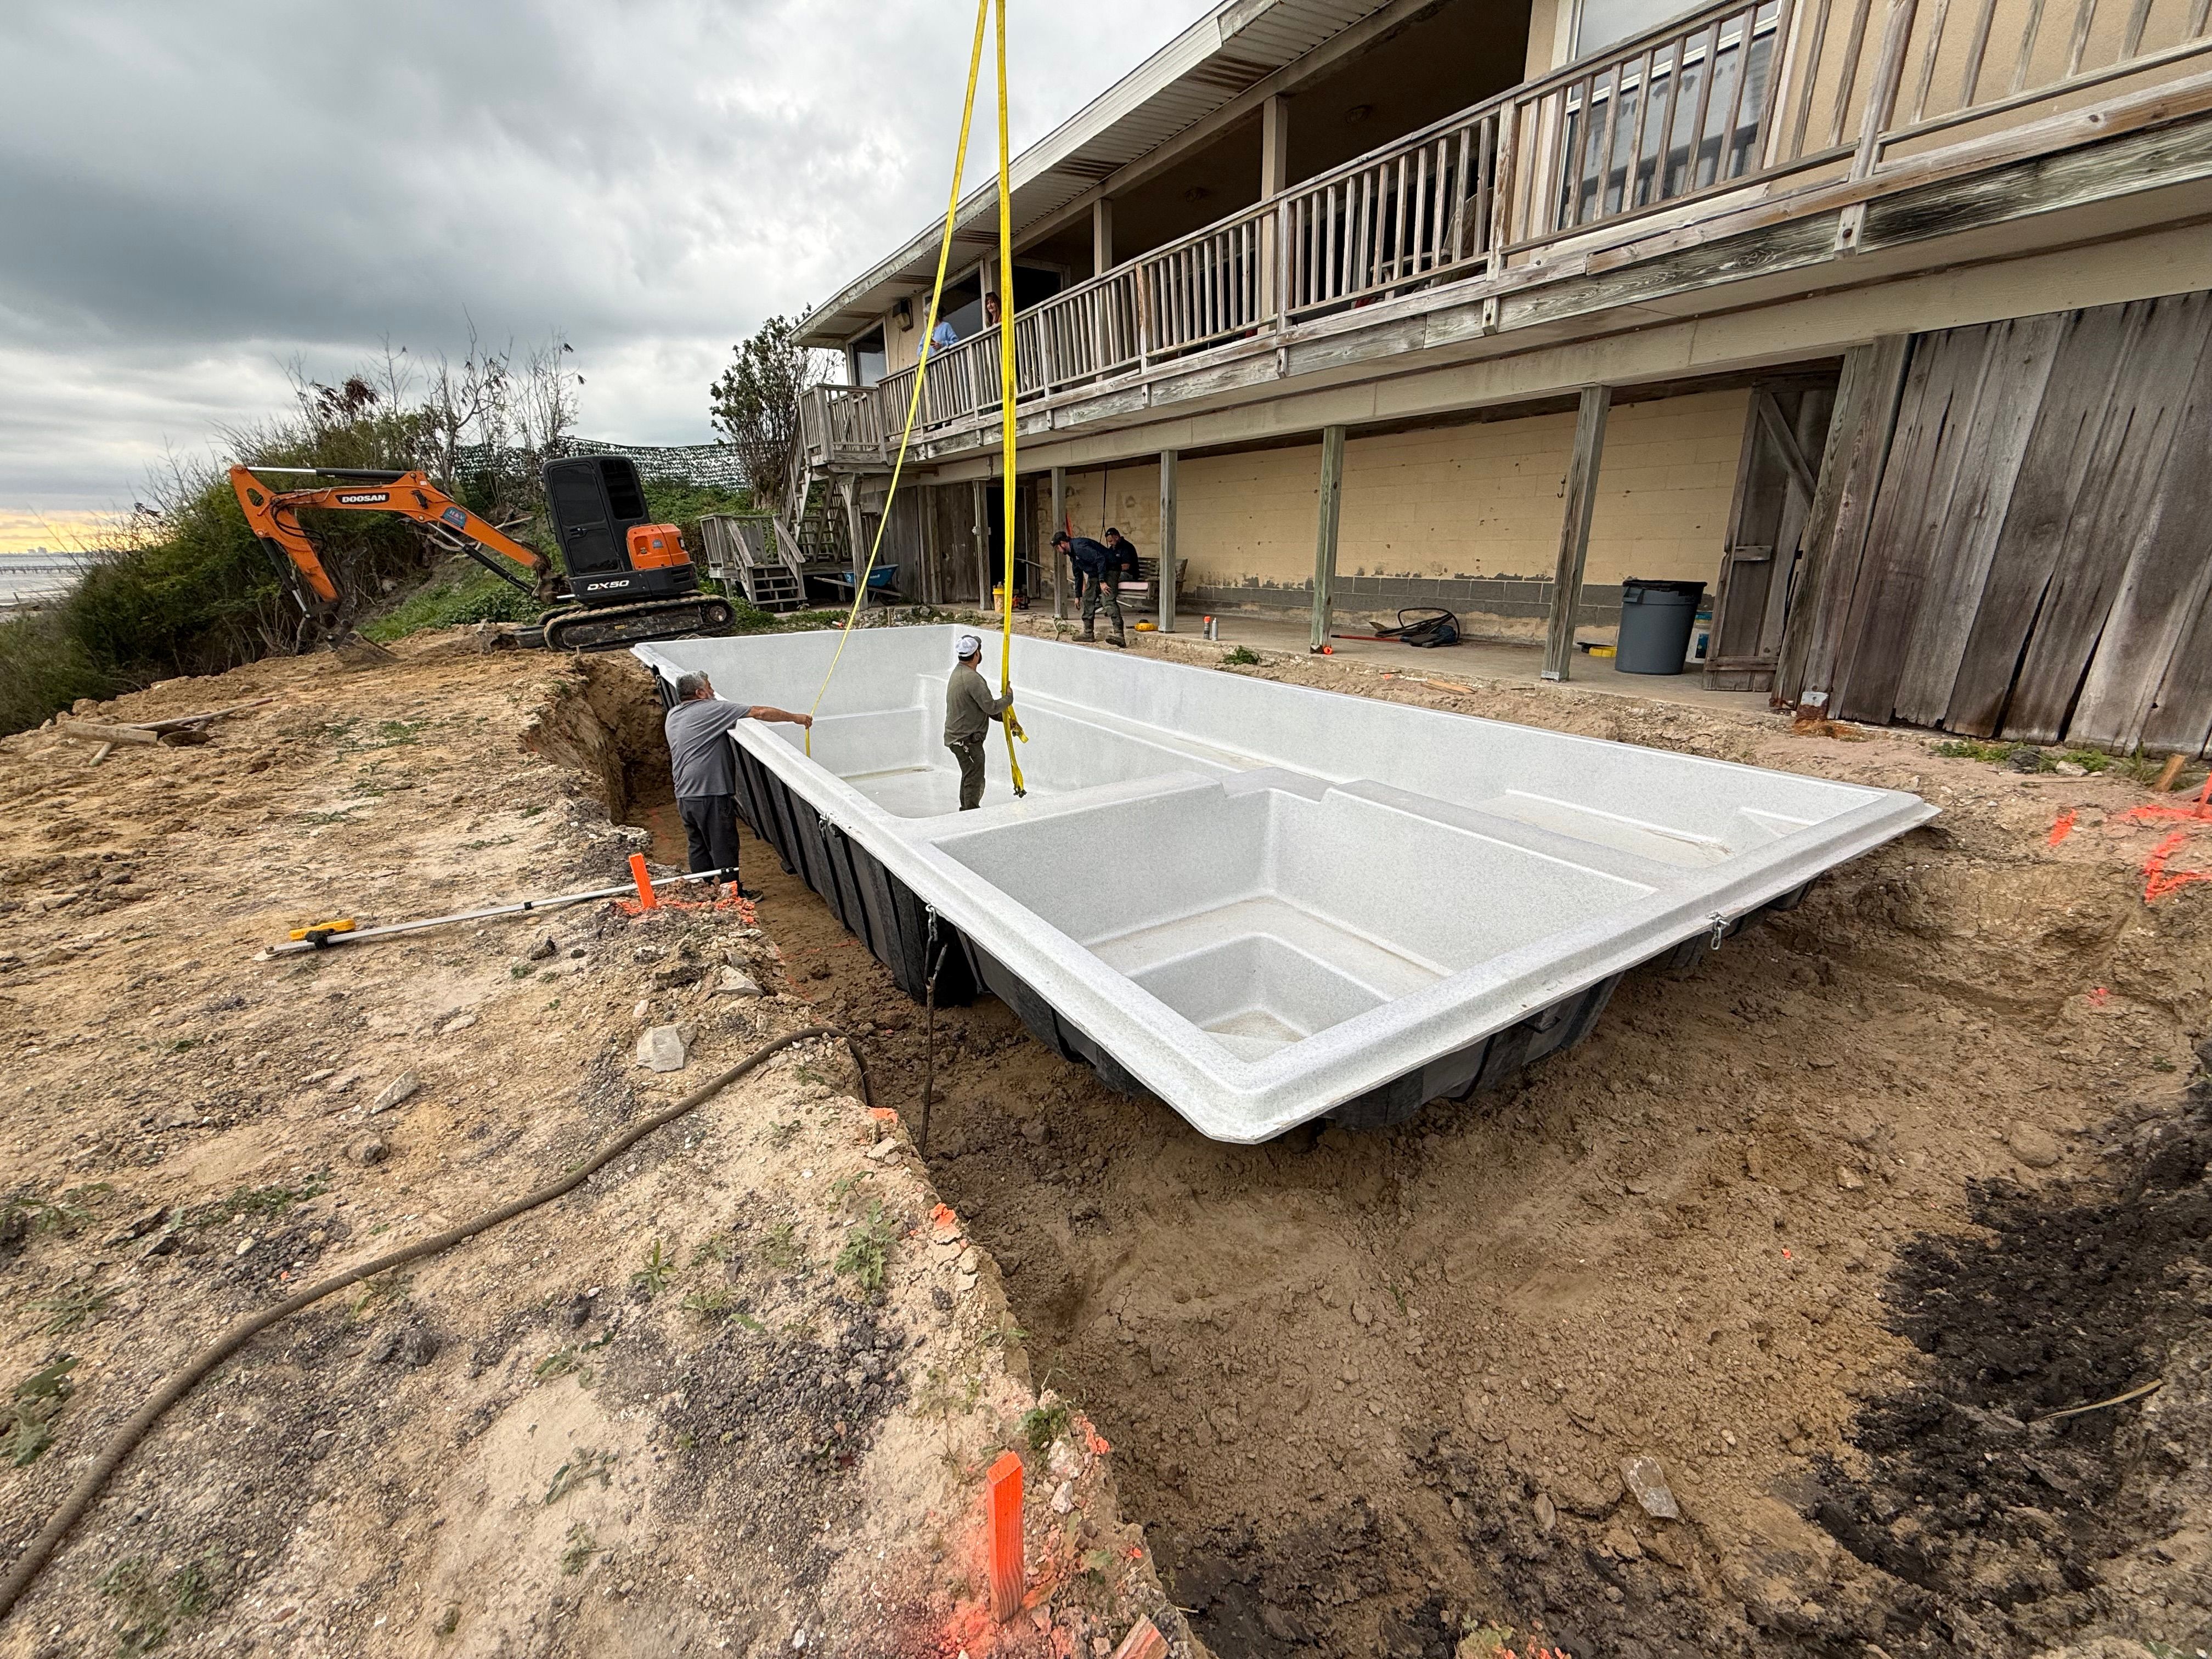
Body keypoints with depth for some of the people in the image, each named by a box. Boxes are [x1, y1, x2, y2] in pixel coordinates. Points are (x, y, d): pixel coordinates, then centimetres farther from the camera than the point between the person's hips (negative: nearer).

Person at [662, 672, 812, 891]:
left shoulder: (672, 716, 15)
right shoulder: (711, 709, -8)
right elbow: (760, 712, -10)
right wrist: (795, 718, 0)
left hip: (684, 796, 8)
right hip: (711, 794, -8)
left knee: (699, 847, 16)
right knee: (724, 847, 2)